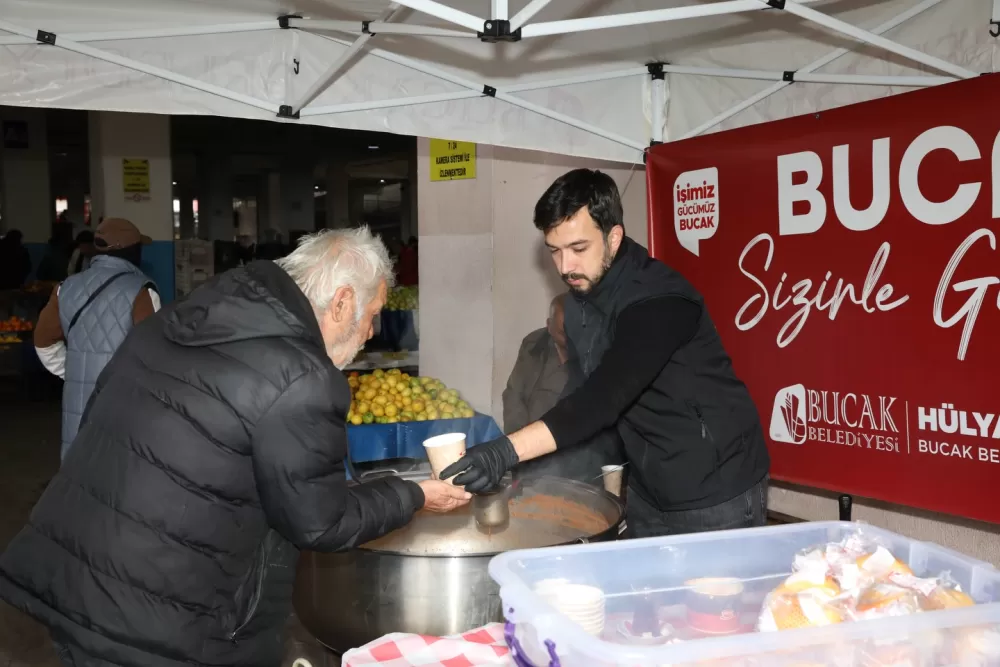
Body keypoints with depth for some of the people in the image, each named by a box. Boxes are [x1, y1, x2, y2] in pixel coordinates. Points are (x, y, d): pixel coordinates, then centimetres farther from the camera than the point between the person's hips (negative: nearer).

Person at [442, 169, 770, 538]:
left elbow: (607, 396, -37)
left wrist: (506, 451, -45)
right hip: (649, 494, 7)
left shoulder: (659, 299, -25)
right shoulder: (579, 301, 1)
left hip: (716, 495, -7)